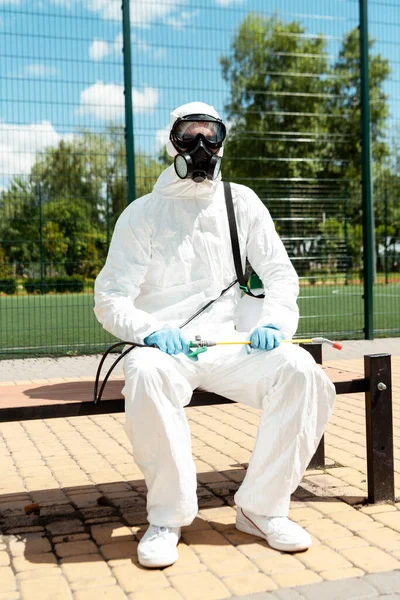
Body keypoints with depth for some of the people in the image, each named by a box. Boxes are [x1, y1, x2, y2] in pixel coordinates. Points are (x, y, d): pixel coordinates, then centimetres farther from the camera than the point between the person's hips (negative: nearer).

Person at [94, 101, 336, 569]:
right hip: (165, 348, -2)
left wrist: (274, 321, -10)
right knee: (145, 374, -38)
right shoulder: (142, 214, 5)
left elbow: (279, 272, 12)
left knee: (300, 371, -25)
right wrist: (151, 331, -21)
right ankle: (168, 516, -17)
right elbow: (109, 299, 0)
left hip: (229, 344, 3)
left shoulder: (241, 202, 13)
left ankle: (261, 507, -9)